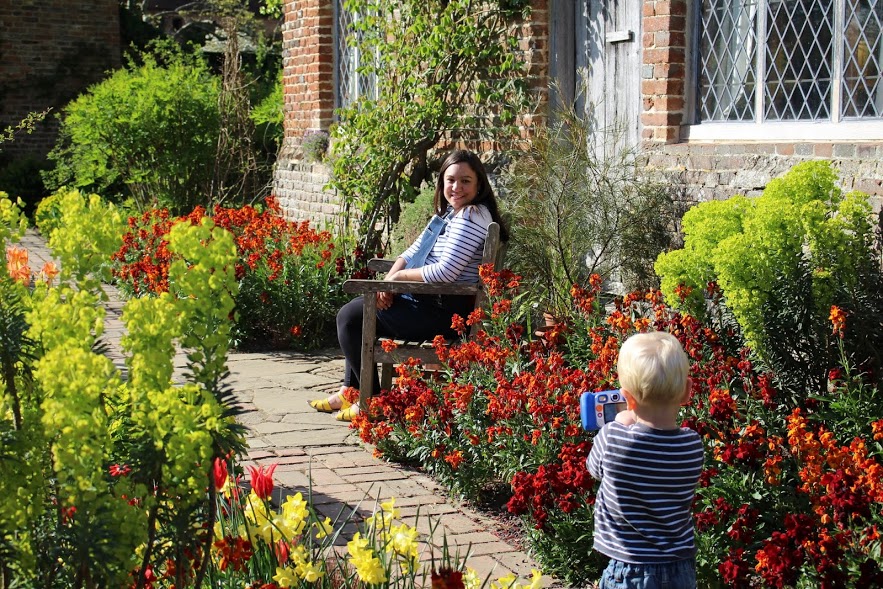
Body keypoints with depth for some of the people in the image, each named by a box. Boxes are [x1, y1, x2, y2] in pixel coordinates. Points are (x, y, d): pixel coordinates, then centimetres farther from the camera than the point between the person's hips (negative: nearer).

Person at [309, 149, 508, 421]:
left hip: (446, 312, -11)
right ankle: (350, 391, 23)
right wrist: (389, 279, -5)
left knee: (351, 316, -5)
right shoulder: (448, 214, 13)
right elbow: (413, 252, 15)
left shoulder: (472, 216, -18)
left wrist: (399, 276, -12)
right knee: (353, 311, 22)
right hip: (429, 302, 11)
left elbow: (446, 271, -27)